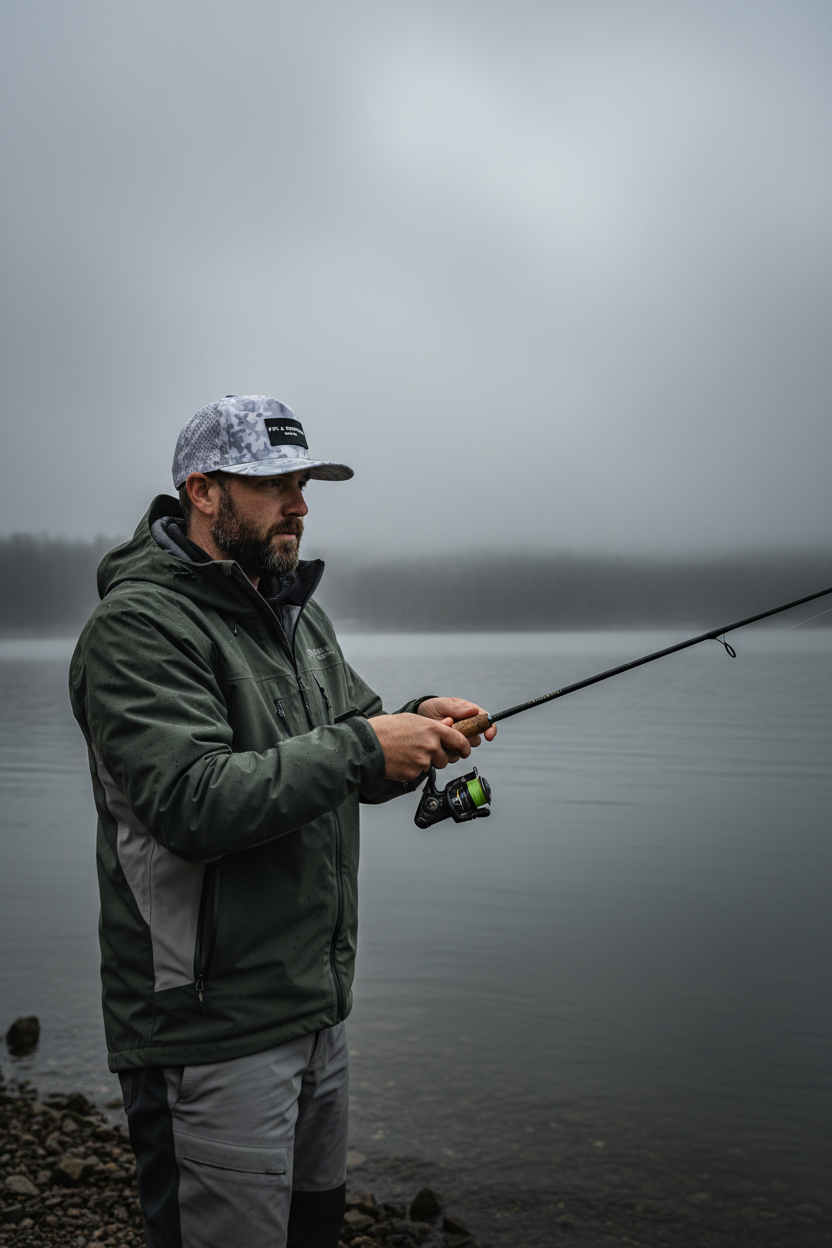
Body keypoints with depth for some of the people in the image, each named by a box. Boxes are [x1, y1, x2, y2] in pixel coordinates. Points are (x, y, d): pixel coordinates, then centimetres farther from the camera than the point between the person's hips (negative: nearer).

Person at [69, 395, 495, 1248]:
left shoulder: (298, 614, 12)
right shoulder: (139, 625, -17)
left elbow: (356, 766, 15)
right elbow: (192, 803, -28)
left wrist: (416, 726, -6)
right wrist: (363, 745, -24)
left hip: (315, 1004, 9)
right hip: (212, 1028, -8)